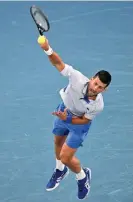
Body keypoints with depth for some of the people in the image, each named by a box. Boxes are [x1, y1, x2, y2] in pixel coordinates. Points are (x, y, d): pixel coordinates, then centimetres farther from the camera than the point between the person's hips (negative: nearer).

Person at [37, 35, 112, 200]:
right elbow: (58, 63, -37)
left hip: (79, 122, -3)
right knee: (58, 143, 28)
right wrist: (48, 49, -55)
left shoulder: (98, 105, -37)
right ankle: (60, 170, 60)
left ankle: (82, 176, 32)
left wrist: (67, 118, -35)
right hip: (64, 110, 4)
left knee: (66, 157, -3)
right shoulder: (78, 79, -39)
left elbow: (84, 120, -20)